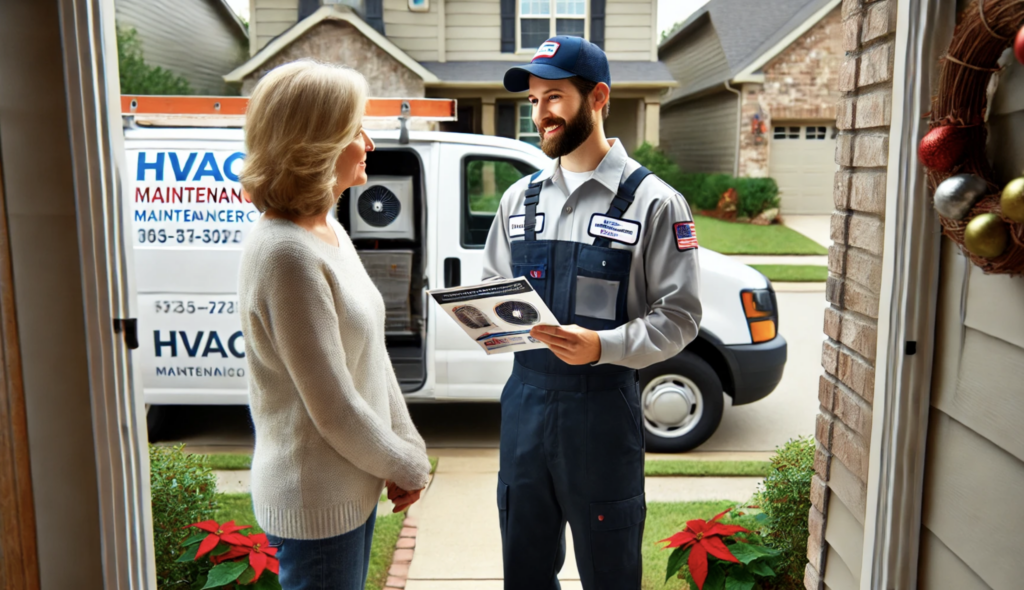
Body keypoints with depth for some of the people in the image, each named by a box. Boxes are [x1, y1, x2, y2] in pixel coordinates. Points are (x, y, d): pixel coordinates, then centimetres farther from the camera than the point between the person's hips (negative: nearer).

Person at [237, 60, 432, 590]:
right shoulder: (286, 253, -26)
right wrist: (407, 467, -9)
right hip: (315, 503, -9)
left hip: (350, 486, 9)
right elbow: (335, 411, -23)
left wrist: (406, 447, 4)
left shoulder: (328, 230, 4)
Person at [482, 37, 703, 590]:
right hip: (524, 397, 5)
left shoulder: (652, 201, -8)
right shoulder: (520, 197, 9)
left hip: (602, 405, -4)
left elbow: (678, 314, -10)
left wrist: (603, 347, -25)